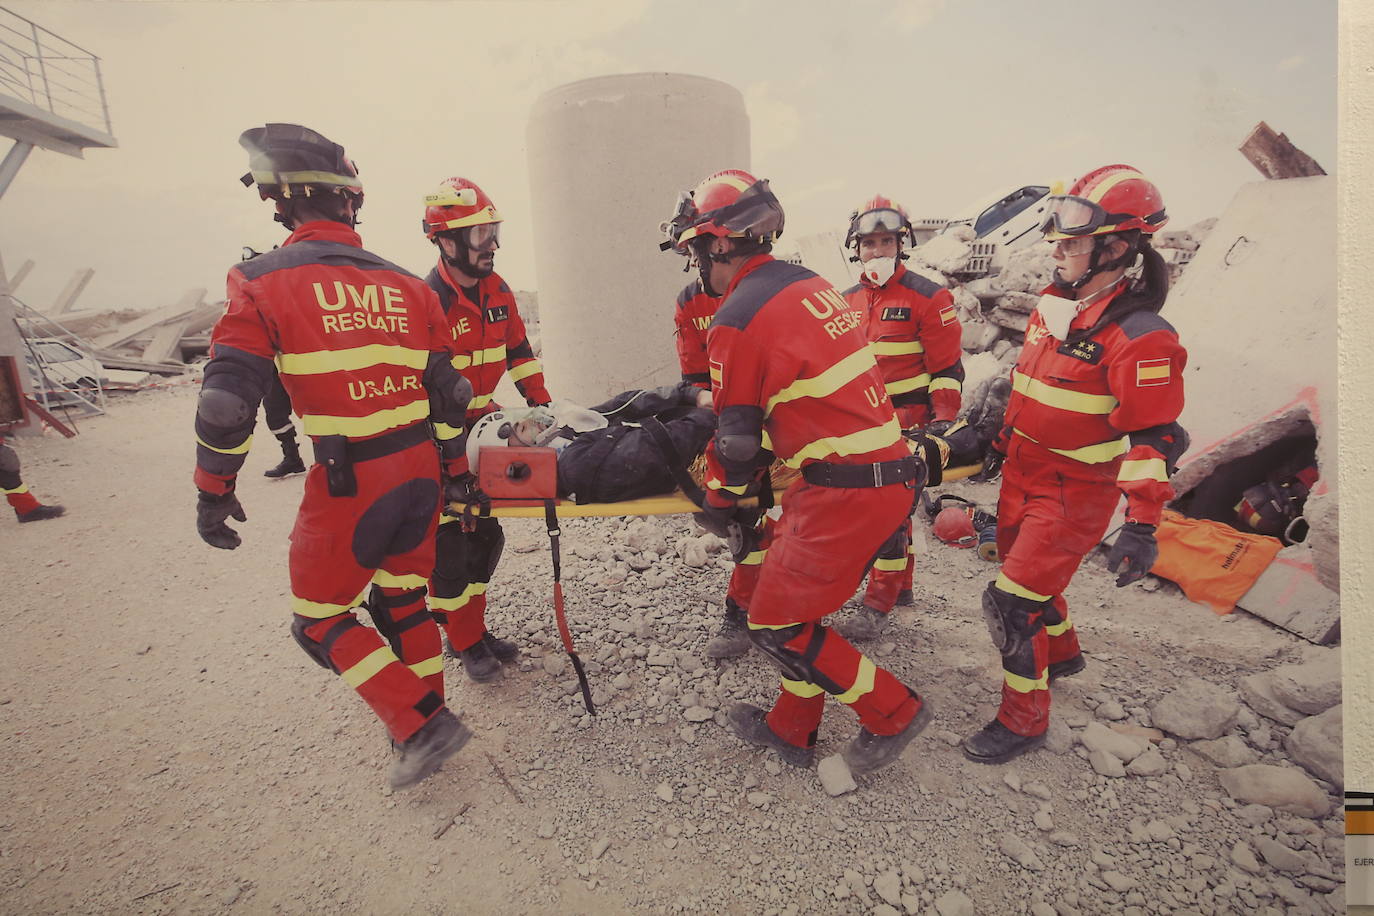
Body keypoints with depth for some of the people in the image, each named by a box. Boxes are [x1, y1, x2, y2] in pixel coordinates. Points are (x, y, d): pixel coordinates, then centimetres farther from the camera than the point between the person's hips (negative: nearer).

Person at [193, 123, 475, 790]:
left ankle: (420, 726, 7)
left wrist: (213, 493, 2)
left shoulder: (262, 281, -7)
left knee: (321, 621, 14)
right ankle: (424, 724, 36)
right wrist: (449, 468, 19)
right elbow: (449, 392, 7)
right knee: (404, 600, 22)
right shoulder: (406, 285, 6)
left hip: (346, 483, -5)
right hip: (420, 470, 6)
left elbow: (226, 402, -11)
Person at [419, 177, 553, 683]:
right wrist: (454, 468, -28)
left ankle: (473, 627, 30)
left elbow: (518, 352, 13)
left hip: (479, 424, 8)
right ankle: (465, 642, 18)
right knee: (451, 544, 0)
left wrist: (543, 403, 6)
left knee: (485, 536, 13)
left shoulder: (496, 290, 2)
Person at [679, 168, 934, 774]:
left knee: (777, 625, 6)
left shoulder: (736, 322, -14)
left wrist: (720, 502, 10)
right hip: (893, 472, 9)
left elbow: (737, 438, -8)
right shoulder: (812, 285, 12)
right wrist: (761, 468, 27)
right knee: (798, 604, 19)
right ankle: (790, 730, 34)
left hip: (842, 491, -9)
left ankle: (892, 712, 19)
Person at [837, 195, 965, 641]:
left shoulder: (928, 297, -6)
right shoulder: (847, 300, 12)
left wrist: (943, 420, -16)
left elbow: (948, 367, -8)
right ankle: (902, 584, 31)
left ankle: (879, 603, -1)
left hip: (908, 419, -6)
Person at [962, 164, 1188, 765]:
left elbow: (1153, 438, -20)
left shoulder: (1139, 336, -20)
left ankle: (1025, 720, 13)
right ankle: (1063, 653, 51)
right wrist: (994, 439, 23)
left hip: (1075, 491, -8)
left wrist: (1141, 525, -25)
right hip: (1023, 475, 8)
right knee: (1027, 572, 23)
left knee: (1012, 602, -7)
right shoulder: (1053, 306, 5)